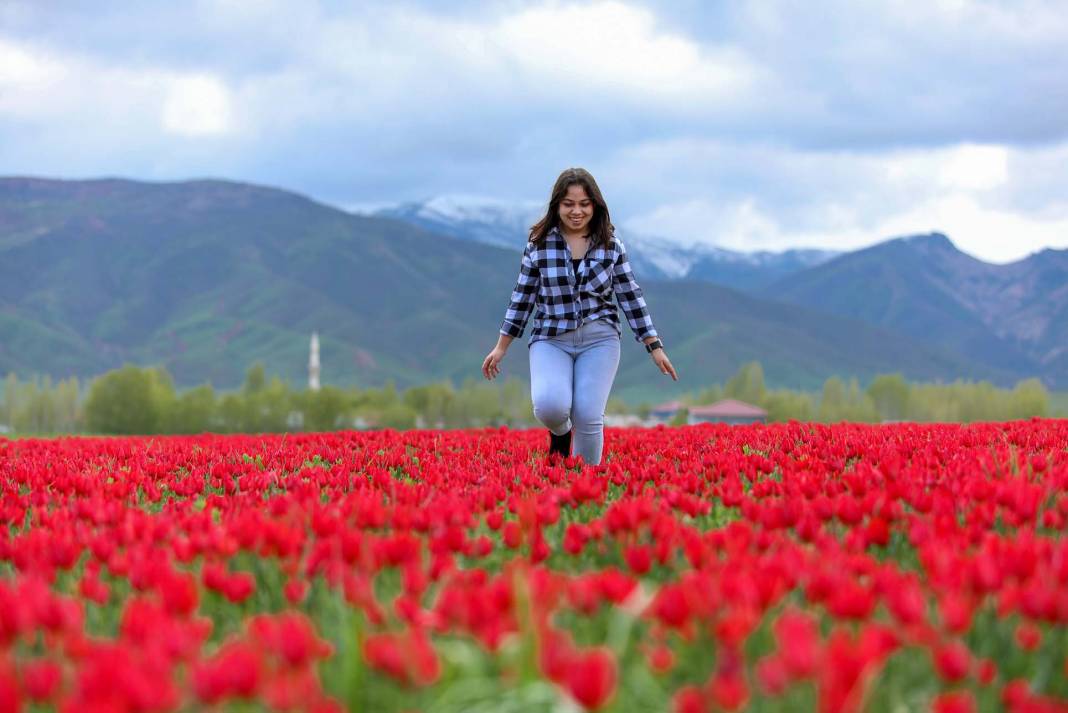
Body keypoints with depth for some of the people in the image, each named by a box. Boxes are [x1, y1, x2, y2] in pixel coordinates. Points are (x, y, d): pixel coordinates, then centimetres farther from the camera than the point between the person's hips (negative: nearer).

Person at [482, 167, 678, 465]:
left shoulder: (611, 245, 3)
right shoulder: (539, 245, 1)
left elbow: (630, 296, 8)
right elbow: (523, 297, 8)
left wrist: (655, 347, 6)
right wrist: (501, 347, 9)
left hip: (599, 339, 1)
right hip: (551, 340, -1)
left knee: (589, 416, -15)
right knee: (549, 406, -26)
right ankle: (560, 433, 13)